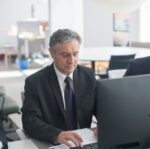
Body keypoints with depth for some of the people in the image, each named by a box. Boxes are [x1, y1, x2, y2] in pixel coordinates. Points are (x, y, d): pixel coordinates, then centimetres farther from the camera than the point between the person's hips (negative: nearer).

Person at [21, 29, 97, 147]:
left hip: (83, 141, 3)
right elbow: (29, 121, -17)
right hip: (51, 144, -3)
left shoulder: (88, 75, 2)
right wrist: (57, 135, -34)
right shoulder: (35, 82, -10)